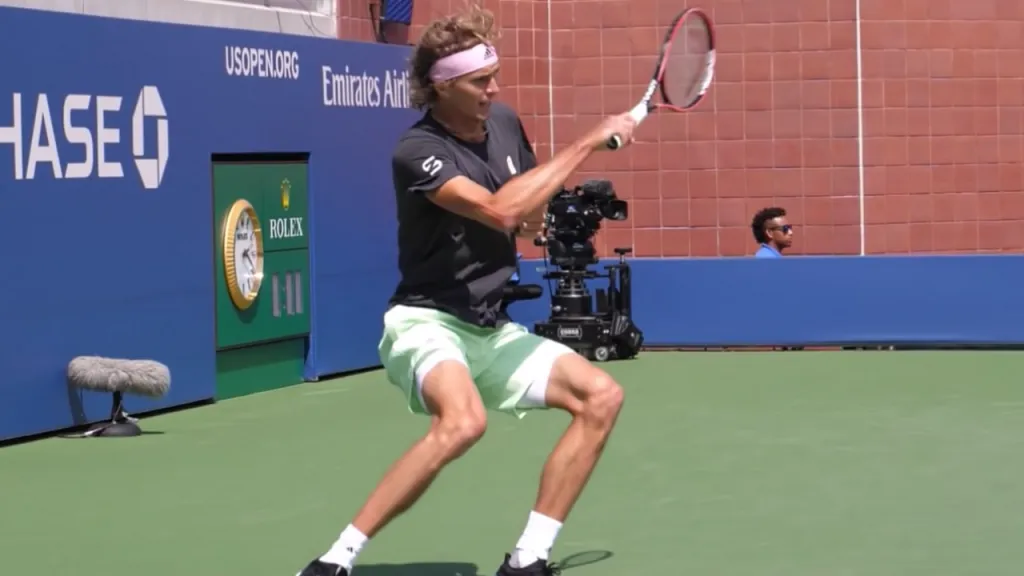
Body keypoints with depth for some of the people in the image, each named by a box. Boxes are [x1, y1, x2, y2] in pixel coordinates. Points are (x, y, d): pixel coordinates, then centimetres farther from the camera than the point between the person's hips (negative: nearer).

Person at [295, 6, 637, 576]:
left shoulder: (506, 123, 5)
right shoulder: (418, 151, -18)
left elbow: (528, 219, 22)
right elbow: (499, 210, -31)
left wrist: (531, 213, -3)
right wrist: (589, 142, -25)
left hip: (492, 331, 8)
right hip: (427, 321, -8)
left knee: (602, 396, -5)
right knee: (464, 420, -36)